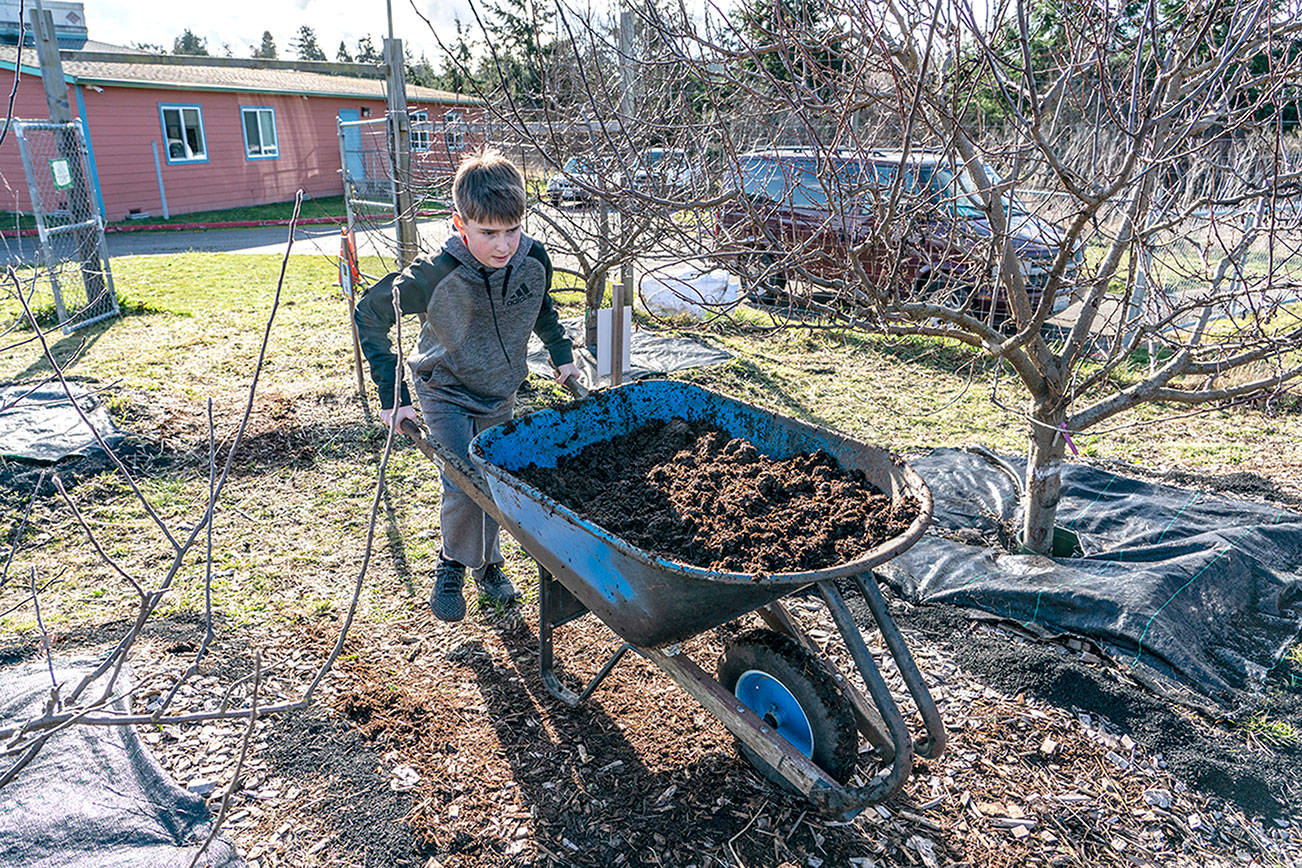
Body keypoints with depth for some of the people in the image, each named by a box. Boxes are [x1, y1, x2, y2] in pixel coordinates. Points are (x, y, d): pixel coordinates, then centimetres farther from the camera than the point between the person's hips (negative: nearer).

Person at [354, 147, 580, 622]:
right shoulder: (437, 273, -30)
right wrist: (392, 394, -22)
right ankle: (452, 565, 15)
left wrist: (561, 353, 9)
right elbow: (370, 312, -20)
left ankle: (486, 564, 37)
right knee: (463, 487, -14)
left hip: (500, 392, 4)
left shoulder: (534, 260, -18)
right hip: (446, 392, -4)